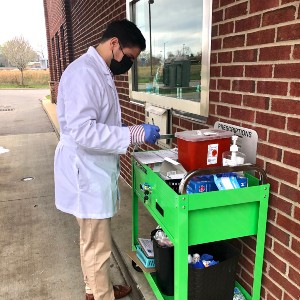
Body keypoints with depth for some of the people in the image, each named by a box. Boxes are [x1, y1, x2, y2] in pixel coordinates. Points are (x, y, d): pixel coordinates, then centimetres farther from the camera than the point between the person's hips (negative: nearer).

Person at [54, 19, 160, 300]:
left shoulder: (100, 72, 11)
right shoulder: (83, 72, -20)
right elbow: (82, 131, -28)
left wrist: (134, 133, 8)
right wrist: (134, 133, -26)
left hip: (95, 172, 10)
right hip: (86, 174, -10)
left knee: (92, 242, 24)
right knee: (97, 247, 6)